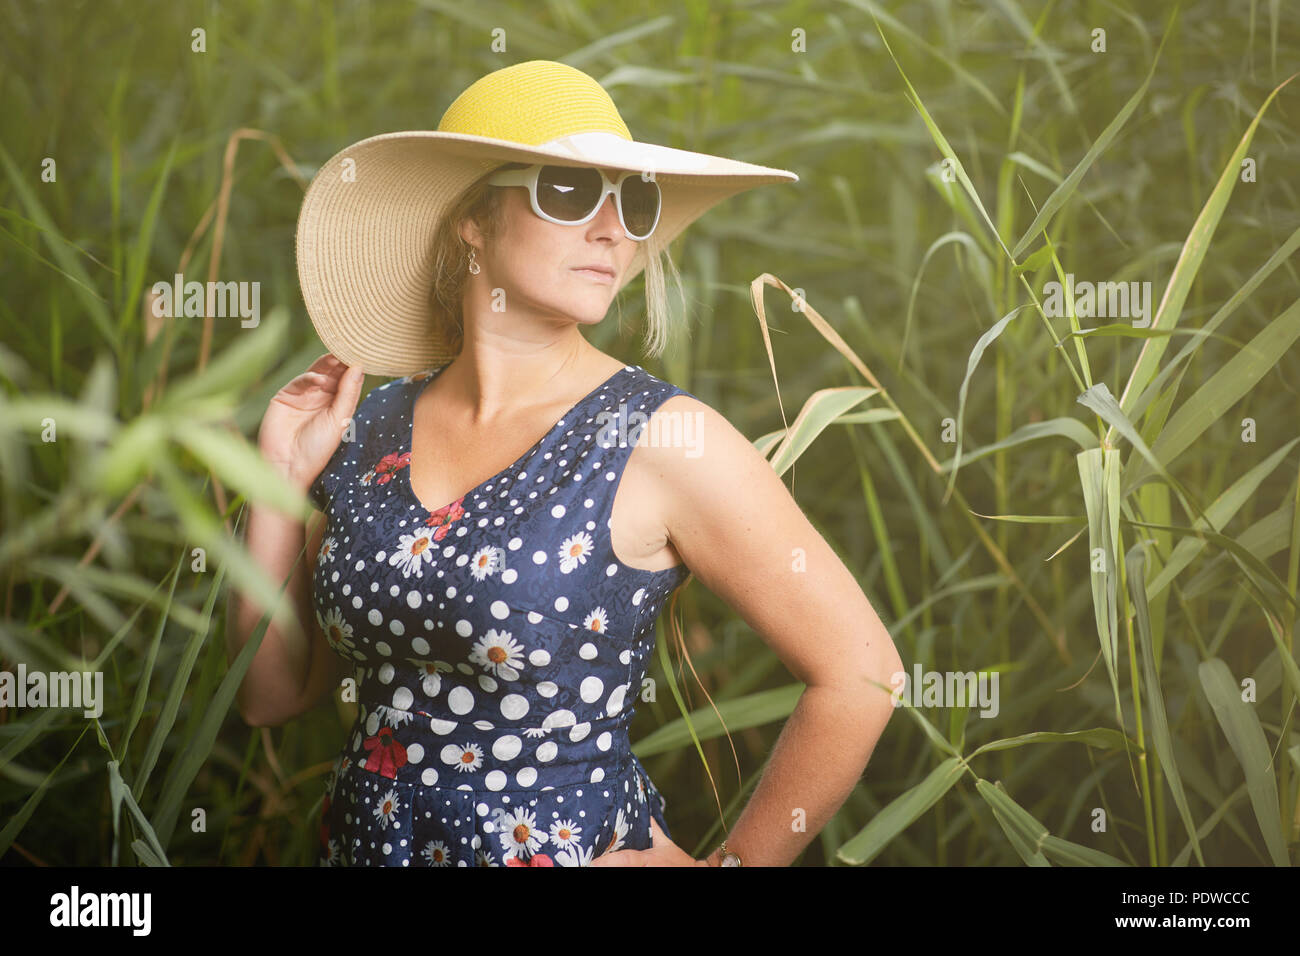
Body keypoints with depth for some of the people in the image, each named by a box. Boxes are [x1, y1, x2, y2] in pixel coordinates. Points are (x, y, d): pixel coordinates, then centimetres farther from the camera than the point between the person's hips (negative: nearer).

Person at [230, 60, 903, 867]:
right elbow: (273, 695, 4)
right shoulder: (370, 428, -3)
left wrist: (728, 864, -8)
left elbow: (861, 671, -13)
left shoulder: (666, 439, -15)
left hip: (574, 848, -4)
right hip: (360, 841, 4)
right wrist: (280, 488, -5)